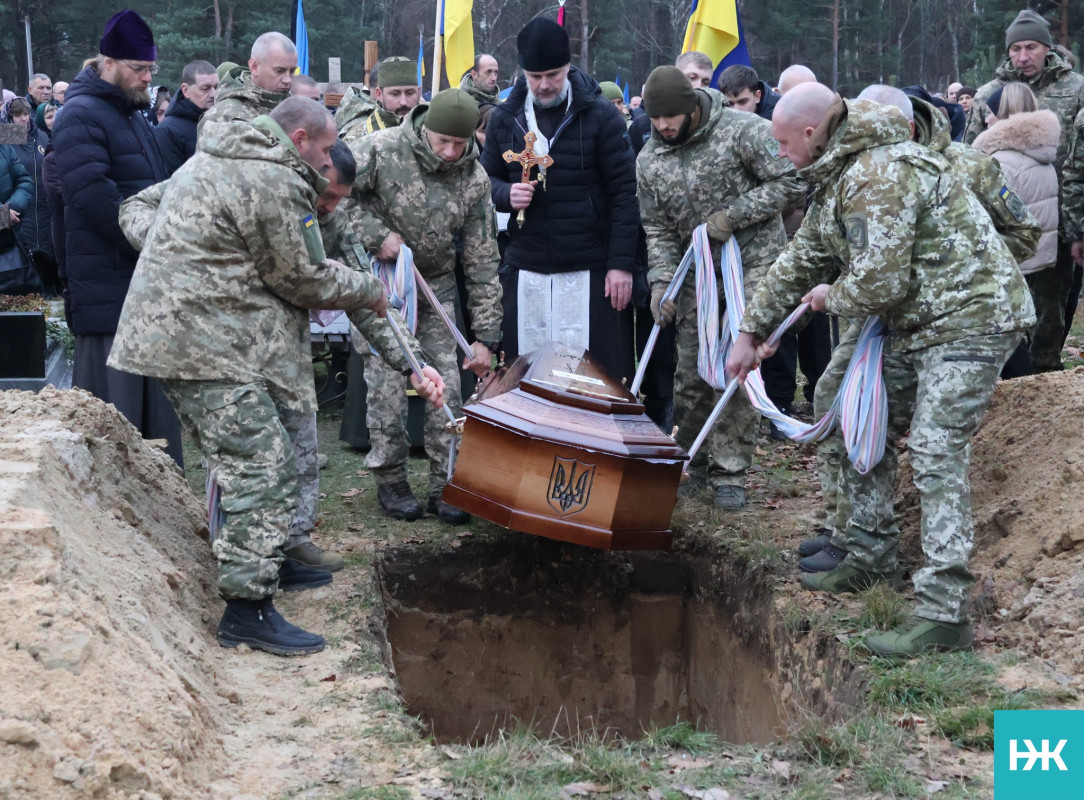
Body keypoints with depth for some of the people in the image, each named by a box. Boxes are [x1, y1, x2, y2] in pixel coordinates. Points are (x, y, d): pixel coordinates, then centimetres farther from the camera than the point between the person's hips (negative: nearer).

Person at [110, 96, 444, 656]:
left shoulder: (208, 163, 19)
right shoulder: (274, 182, -14)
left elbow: (135, 210, 25)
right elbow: (301, 278, -8)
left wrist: (170, 243, 13)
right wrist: (369, 291, 7)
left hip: (168, 331, 11)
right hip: (205, 343, -11)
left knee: (247, 459, 20)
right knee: (263, 470, -10)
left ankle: (264, 563, 32)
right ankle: (247, 607, -9)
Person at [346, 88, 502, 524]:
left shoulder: (474, 179, -8)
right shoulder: (381, 150, -18)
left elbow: (482, 262, -5)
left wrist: (486, 336, -7)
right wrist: (376, 234, -22)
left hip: (436, 289, 3)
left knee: (446, 387, -1)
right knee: (387, 383, -5)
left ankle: (445, 484, 9)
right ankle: (390, 480, 11)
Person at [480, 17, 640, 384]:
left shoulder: (600, 115, -4)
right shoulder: (505, 118, 6)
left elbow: (624, 192, -5)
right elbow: (487, 179, 15)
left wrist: (621, 263, -11)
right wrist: (506, 194, -9)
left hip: (589, 270, -3)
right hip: (525, 270, 3)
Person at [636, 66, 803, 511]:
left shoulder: (742, 131, -12)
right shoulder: (650, 161, 3)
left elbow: (790, 183, -12)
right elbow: (658, 230, 6)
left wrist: (734, 215, -16)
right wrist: (662, 281, -8)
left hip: (753, 264, -4)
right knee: (692, 373, 4)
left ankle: (729, 471, 4)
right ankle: (688, 462, 23)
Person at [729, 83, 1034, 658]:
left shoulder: (879, 175, -23)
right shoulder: (838, 176, 12)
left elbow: (879, 282, -26)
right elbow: (802, 259, 21)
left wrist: (831, 296, -4)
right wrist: (751, 331, 23)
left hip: (969, 319, -11)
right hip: (918, 324, 11)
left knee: (934, 453, -16)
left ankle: (943, 613, -15)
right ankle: (871, 561, 29)